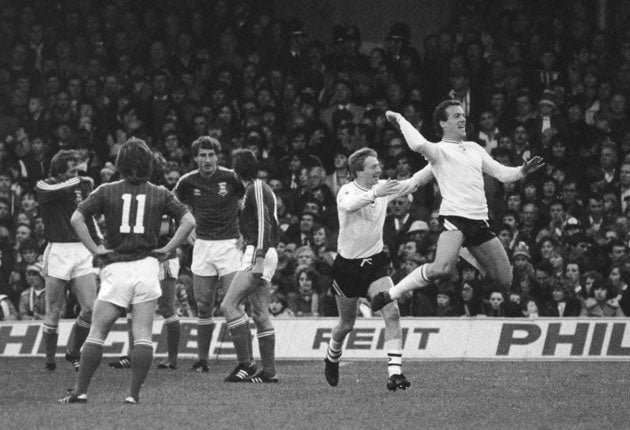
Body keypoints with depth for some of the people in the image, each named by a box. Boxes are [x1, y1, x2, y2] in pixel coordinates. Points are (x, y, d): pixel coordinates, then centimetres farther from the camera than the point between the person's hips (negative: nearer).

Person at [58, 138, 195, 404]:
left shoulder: (106, 192, 3)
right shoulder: (160, 194, 5)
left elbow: (76, 218, -7)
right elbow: (188, 221, -3)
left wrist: (94, 249, -2)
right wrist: (167, 249, 1)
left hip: (115, 268, -1)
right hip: (147, 266, 1)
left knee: (97, 332, 5)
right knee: (143, 335, 1)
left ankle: (80, 391, 1)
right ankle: (134, 393, -4)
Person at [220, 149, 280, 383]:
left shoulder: (256, 189, -10)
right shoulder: (261, 188, 19)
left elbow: (265, 225, -19)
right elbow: (274, 228, 24)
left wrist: (259, 260, -24)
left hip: (258, 255, -10)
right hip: (261, 257, 10)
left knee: (229, 305, -14)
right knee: (260, 314, 8)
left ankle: (246, 365, -16)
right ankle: (268, 371, 7)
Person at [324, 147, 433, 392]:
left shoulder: (383, 188, -1)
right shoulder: (347, 192, -16)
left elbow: (414, 183, -2)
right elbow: (349, 205, -39)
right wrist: (375, 193, -53)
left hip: (375, 262, 3)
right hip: (347, 265, -3)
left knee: (392, 313, -18)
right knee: (346, 325, 11)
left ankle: (395, 372, -21)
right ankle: (332, 358, 43)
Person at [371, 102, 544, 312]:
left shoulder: (474, 148, 20)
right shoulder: (439, 150, -1)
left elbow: (501, 173, 21)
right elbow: (418, 144, -23)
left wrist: (522, 171, 3)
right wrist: (400, 119, -10)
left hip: (480, 222, 7)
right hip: (454, 216, -7)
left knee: (506, 280, 6)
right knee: (442, 269, -32)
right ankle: (389, 295, -21)